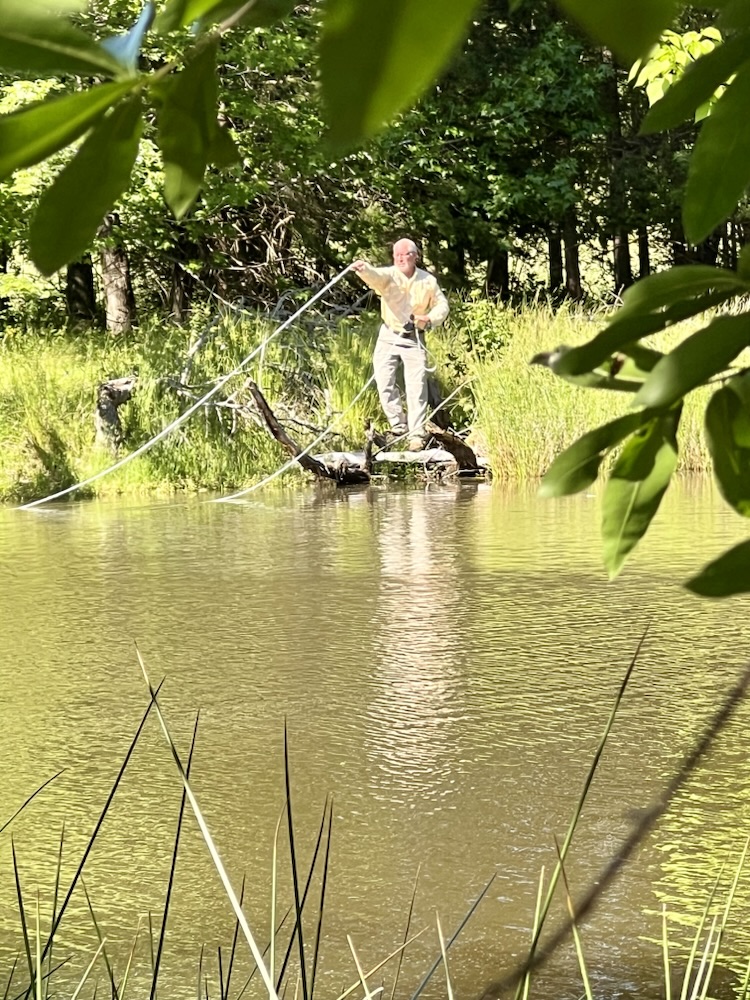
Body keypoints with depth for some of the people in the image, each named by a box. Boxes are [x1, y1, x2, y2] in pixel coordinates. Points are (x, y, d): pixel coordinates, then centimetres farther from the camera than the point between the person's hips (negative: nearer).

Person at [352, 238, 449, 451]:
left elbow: (442, 305, 9)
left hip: (414, 339, 0)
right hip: (389, 337, 0)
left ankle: (416, 434, -2)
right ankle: (399, 427, 12)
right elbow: (375, 275, -32)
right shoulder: (388, 275, -9)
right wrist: (363, 269, -57)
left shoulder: (428, 281, -1)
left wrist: (430, 318, -14)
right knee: (384, 382, -3)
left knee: (416, 387, -7)